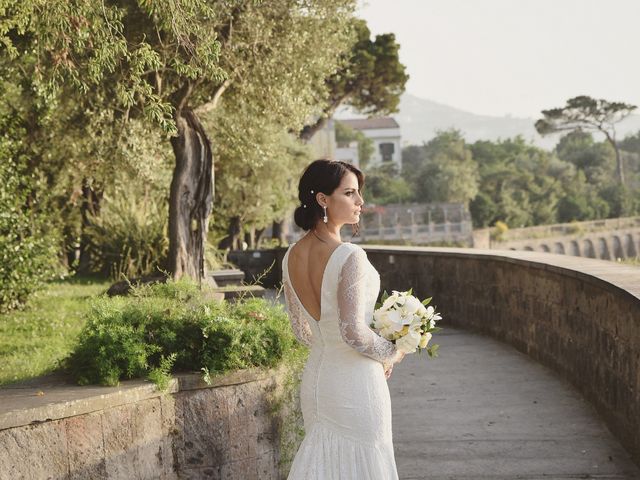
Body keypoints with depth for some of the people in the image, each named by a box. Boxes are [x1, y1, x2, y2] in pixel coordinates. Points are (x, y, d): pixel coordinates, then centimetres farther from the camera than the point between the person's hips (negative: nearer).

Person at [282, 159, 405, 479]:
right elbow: (353, 332, -23)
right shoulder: (349, 256, -22)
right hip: (355, 382, -7)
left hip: (315, 378, 7)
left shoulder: (291, 257, 1)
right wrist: (392, 352, -6)